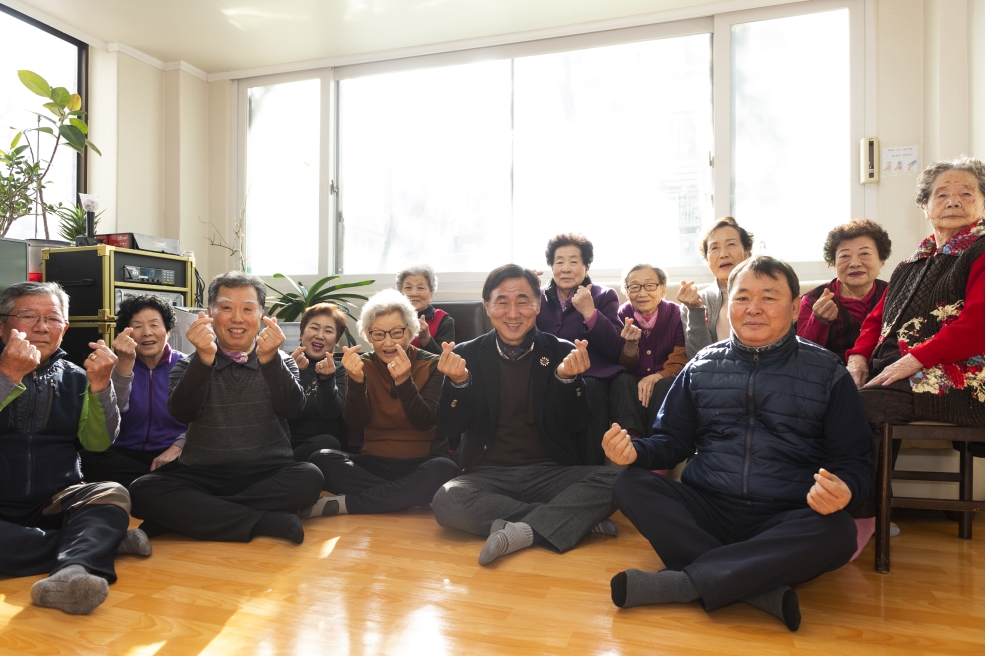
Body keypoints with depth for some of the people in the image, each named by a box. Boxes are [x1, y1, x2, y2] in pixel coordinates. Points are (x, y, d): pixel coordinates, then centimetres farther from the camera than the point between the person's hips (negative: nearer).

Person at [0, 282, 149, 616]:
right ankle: (101, 543, -22)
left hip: (56, 502, 3)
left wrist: (99, 385, -16)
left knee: (113, 494, -27)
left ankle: (70, 572, -50)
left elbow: (97, 442, -1)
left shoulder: (73, 378, 9)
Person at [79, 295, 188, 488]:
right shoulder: (117, 366, 5)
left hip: (172, 454, -3)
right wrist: (125, 362, -30)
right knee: (88, 457, -28)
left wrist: (177, 447, -23)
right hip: (125, 453, 3)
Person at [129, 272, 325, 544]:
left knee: (309, 478, -30)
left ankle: (186, 516, -19)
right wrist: (204, 358, -26)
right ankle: (268, 522, -26)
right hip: (203, 477, 1)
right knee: (143, 490, -25)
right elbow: (182, 413, -11)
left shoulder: (281, 362, 9)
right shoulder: (189, 366, 9)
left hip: (269, 476, 0)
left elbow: (292, 409, -11)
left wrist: (269, 359, -26)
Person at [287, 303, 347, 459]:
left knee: (326, 443, -33)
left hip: (326, 447, 3)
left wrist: (327, 379, -28)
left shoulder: (341, 370, 10)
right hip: (287, 444, -2)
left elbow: (332, 412, -10)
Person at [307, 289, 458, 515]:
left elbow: (424, 422, -15)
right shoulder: (363, 366, 4)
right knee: (322, 459, -23)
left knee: (444, 469, -35)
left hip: (420, 465, -1)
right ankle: (409, 496, -22)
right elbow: (356, 422, -9)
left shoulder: (431, 365, -2)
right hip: (374, 464, 2)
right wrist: (356, 380, -27)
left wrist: (404, 381, -30)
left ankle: (342, 504, -25)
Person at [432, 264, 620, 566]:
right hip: (488, 474, 1)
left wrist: (567, 378, -21)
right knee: (446, 501, -31)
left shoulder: (561, 352, 3)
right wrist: (458, 382, -21)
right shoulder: (468, 355, 3)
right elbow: (450, 428, -2)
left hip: (550, 472, 0)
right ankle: (577, 520, -22)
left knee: (614, 479, -26)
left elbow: (575, 426, -3)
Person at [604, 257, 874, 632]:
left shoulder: (827, 371, 5)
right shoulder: (702, 367, 10)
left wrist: (842, 491, -21)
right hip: (706, 509, 2)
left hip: (785, 522, -1)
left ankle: (679, 583, -30)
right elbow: (673, 440, 12)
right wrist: (636, 451, -11)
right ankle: (761, 586, -30)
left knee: (837, 534, -33)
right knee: (630, 485, -22)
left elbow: (855, 459, 4)